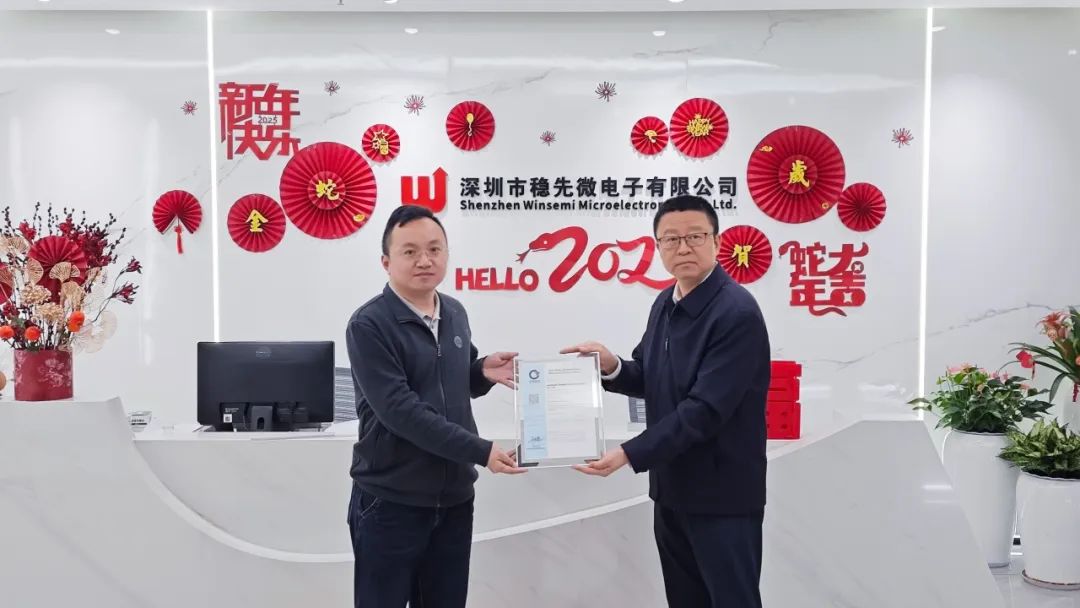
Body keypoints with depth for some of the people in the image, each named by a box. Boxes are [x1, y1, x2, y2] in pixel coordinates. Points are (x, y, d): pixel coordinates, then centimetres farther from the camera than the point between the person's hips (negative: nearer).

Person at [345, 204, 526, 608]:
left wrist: (483, 372, -2)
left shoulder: (455, 313, 7)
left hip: (454, 498, 6)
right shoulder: (369, 325, -14)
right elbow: (400, 410, -22)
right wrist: (481, 451, -23)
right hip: (390, 502, -6)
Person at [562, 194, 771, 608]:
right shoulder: (665, 303, 6)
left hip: (722, 496, -8)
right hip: (671, 489, 8)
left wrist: (630, 454, -26)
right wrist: (612, 368, -7)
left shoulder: (738, 313, -20)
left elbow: (705, 409, -25)